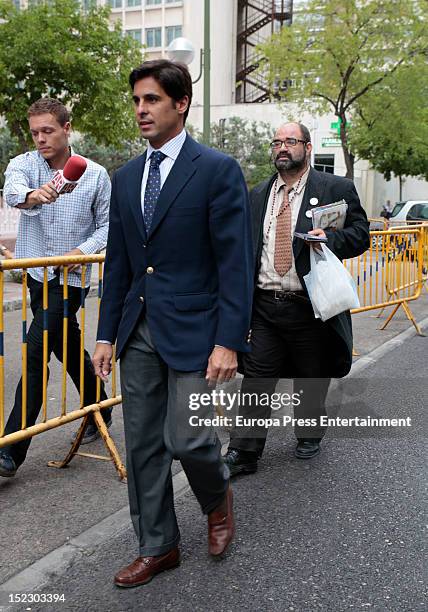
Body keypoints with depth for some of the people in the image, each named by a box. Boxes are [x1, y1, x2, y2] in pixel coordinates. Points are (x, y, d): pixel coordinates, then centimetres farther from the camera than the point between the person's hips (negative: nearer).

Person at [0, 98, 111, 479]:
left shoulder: (96, 175, -3)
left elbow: (107, 225, 3)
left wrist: (85, 249, -17)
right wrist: (31, 196, -49)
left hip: (71, 277, -4)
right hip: (36, 273, 4)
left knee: (36, 351, -14)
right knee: (68, 347, 18)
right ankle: (99, 413, 40)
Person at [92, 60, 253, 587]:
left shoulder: (218, 170, -6)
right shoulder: (126, 178, 12)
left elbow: (235, 262, -10)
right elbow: (117, 264, 14)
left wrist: (228, 341, -16)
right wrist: (106, 334, 10)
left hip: (191, 328, -6)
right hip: (138, 331, 6)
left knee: (186, 439, -8)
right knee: (143, 445, 10)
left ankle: (217, 497, 28)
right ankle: (157, 547, 27)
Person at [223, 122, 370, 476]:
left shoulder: (336, 189, -1)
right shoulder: (258, 195, 12)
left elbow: (360, 234, -2)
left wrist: (330, 240, -21)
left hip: (309, 305, -2)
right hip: (265, 305, 3)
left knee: (311, 379, 14)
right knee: (255, 380, 1)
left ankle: (310, 434, 38)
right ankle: (243, 453, 9)